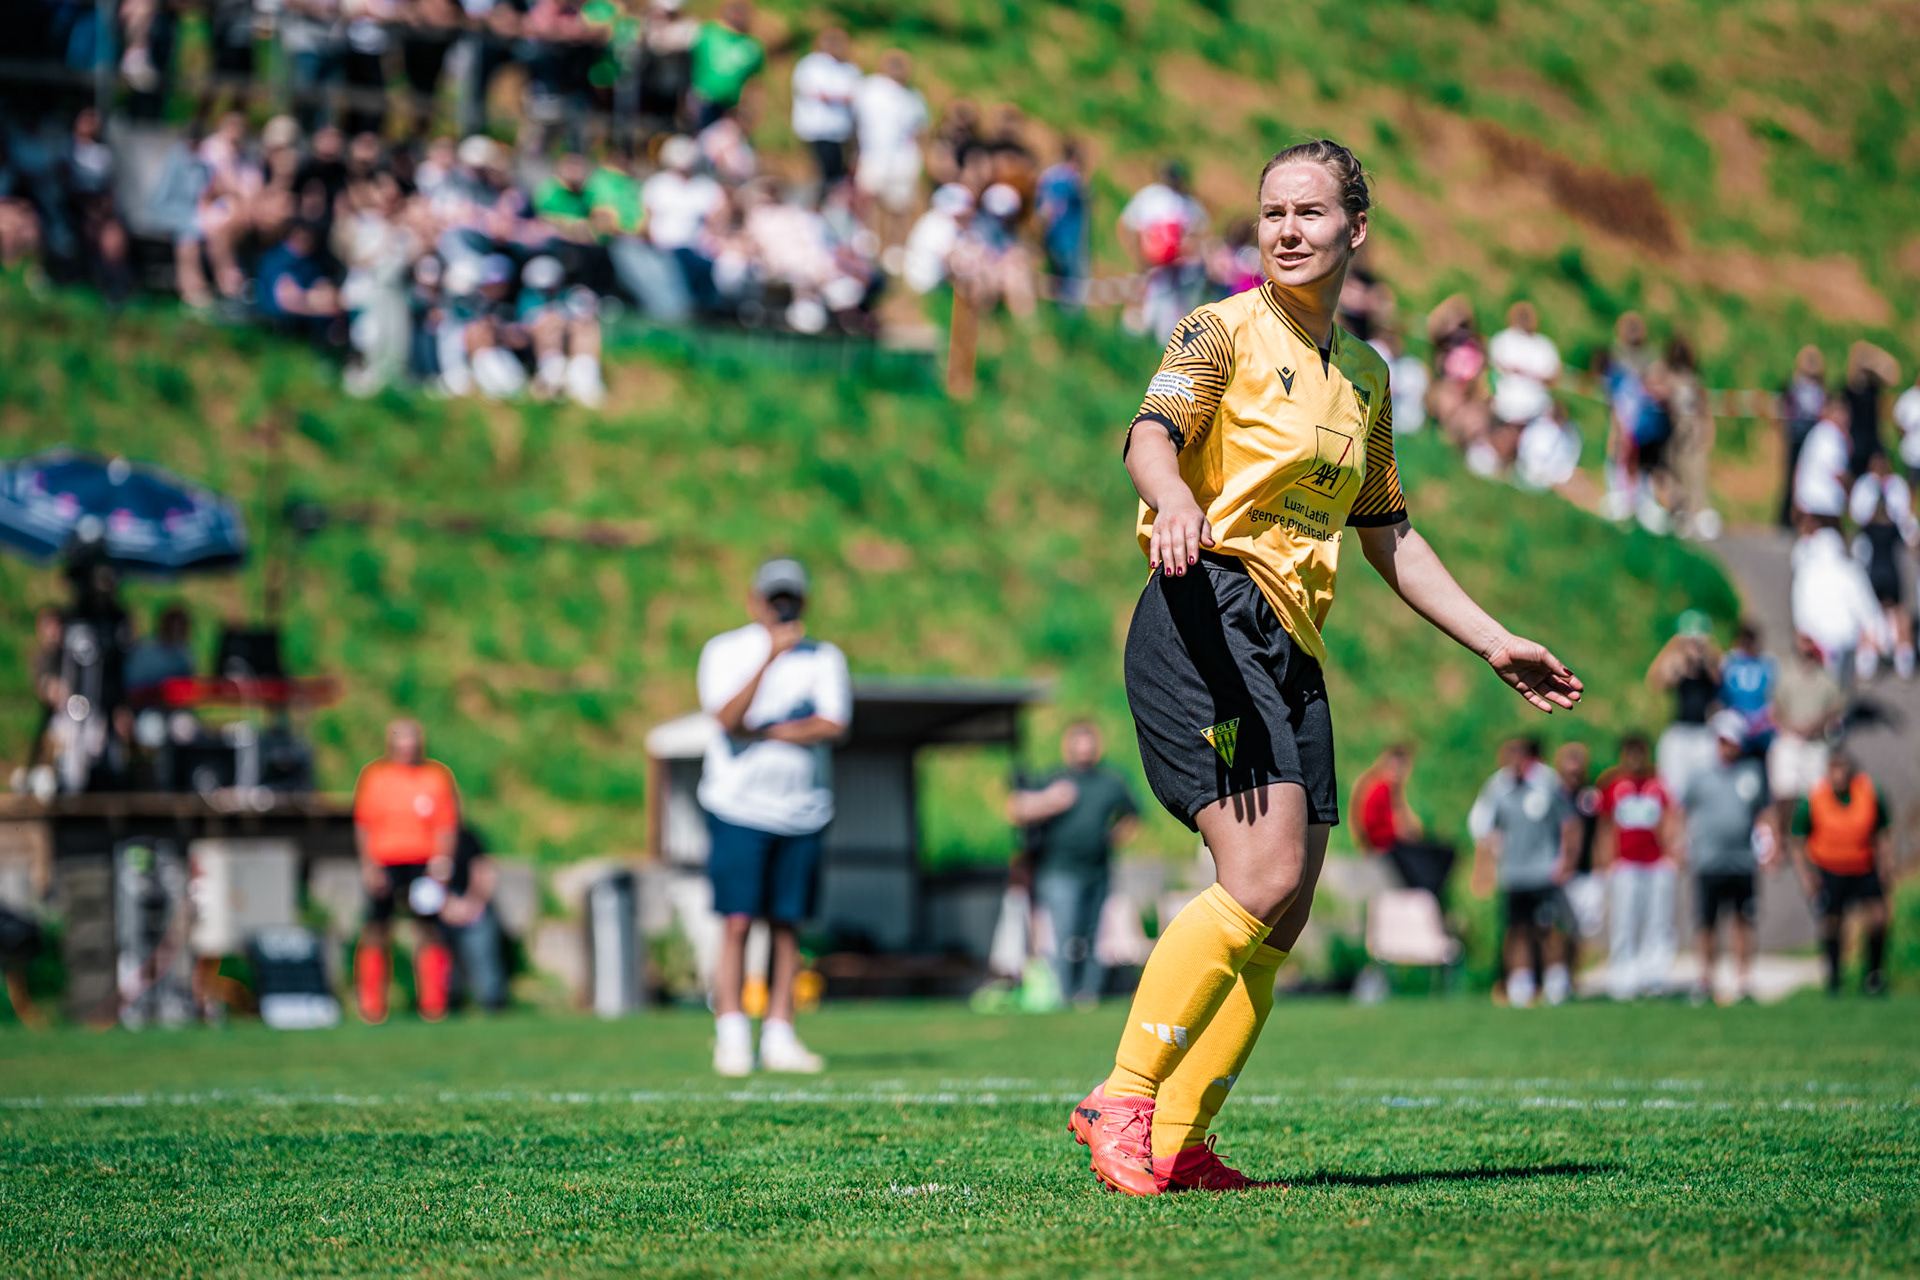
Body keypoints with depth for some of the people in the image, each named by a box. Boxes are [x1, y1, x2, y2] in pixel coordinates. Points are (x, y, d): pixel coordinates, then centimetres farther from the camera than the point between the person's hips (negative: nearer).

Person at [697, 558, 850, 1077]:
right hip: (738, 807, -3)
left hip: (801, 813, 3)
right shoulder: (725, 651, 1)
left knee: (787, 927, 4)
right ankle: (731, 1036, -7)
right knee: (738, 923, -9)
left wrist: (762, 731, -11)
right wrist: (770, 656, -23)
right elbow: (728, 718, -16)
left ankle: (779, 1036, 7)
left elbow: (832, 726, -7)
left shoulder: (823, 659, 8)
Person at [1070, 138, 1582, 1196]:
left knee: (1282, 917, 2)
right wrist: (1176, 503, -43)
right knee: (1263, 879, -21)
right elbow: (1151, 435, -20)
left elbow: (1387, 533, 28)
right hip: (1208, 611, -7)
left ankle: (1175, 1145, 8)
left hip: (1290, 646, 7)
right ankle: (1124, 1099, -16)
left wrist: (1494, 644, 25)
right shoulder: (1223, 332, -1)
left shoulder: (1365, 376, 20)